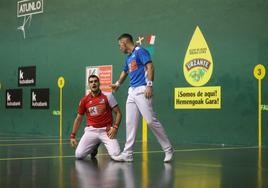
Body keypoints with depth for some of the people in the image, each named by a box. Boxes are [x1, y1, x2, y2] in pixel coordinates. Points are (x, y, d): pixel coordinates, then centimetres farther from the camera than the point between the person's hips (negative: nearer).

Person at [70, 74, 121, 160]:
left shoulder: (108, 96, -1)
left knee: (116, 155, -20)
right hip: (91, 130, 2)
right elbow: (78, 118, 13)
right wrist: (73, 135, 8)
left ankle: (106, 144, 17)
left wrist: (115, 127, -13)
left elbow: (118, 113, 2)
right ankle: (94, 147, 20)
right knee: (79, 155, -14)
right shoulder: (84, 100, 4)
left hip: (106, 130, -2)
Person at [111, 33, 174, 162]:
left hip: (142, 90, -9)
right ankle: (127, 153, 7)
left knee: (151, 120, -11)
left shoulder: (140, 51, -4)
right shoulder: (128, 57, 22)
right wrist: (117, 84, 49)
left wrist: (149, 85, -23)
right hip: (132, 91, 9)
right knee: (130, 123, 5)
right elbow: (125, 72, 39)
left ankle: (168, 150, -2)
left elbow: (150, 67, -15)